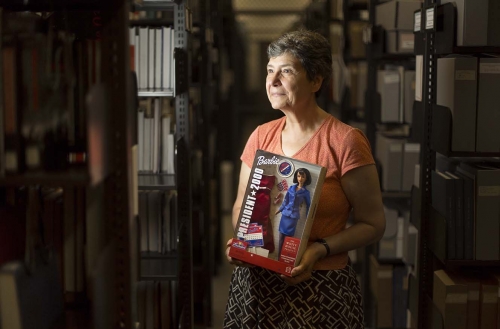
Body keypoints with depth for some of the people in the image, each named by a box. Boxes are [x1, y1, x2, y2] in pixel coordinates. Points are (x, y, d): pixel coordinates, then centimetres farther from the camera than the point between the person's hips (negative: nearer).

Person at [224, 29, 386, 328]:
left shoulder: (345, 141, -12)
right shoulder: (261, 136, 5)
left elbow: (373, 224, -9)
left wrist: (319, 250, -22)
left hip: (320, 288, -5)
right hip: (254, 284, 5)